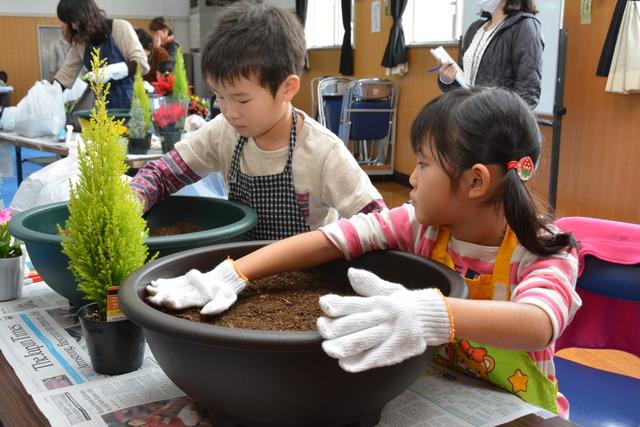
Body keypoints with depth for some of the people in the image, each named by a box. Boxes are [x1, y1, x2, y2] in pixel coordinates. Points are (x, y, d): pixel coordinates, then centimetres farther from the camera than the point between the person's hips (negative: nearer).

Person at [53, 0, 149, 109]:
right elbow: (65, 75, 13)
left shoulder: (120, 28, -7)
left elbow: (141, 64, -12)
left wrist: (110, 71, -24)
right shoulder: (79, 43, 7)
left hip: (131, 103, -4)